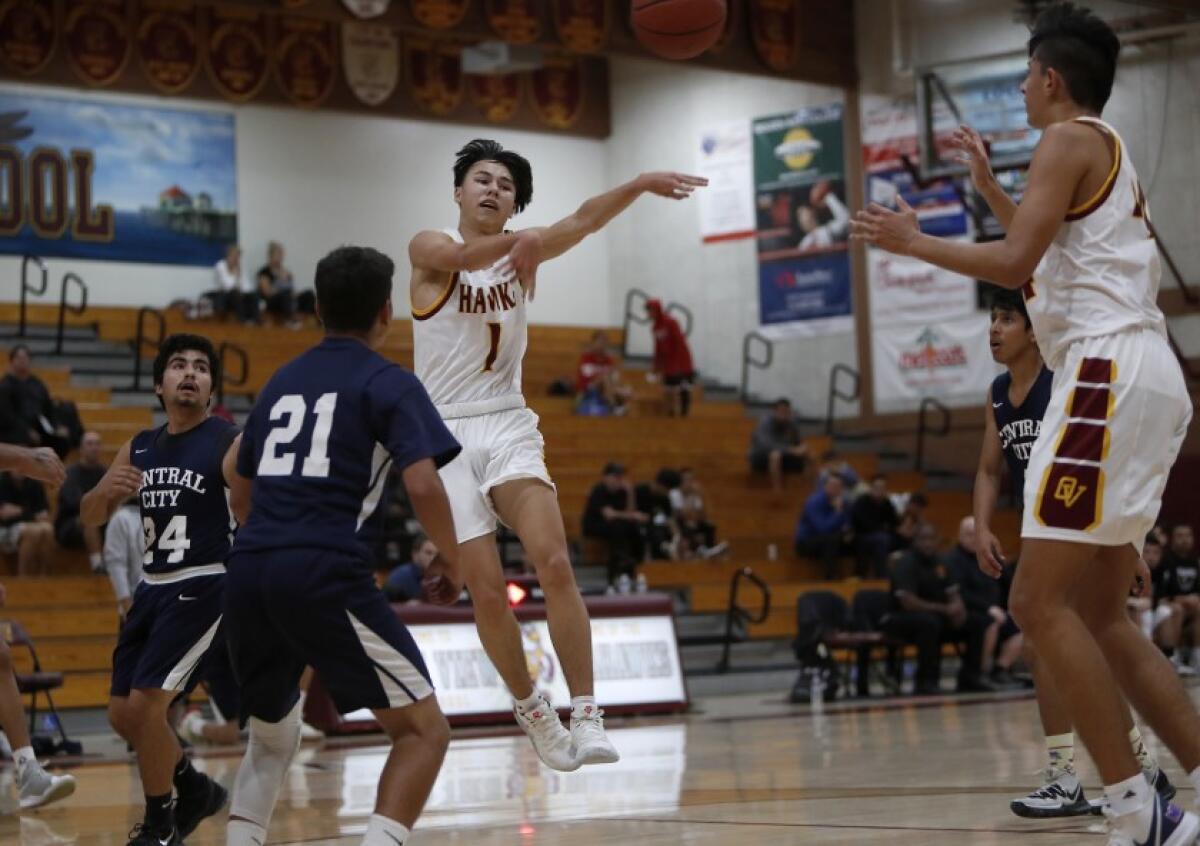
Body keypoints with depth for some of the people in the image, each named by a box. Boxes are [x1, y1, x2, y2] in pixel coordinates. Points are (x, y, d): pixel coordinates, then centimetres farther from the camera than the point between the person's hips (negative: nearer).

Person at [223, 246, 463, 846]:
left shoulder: (282, 380, 21)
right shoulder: (389, 384, 3)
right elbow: (423, 485, -10)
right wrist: (450, 559, 6)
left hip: (247, 570, 7)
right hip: (325, 574, -6)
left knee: (272, 736, 27)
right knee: (423, 729, 0)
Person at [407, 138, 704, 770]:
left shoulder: (523, 252, 7)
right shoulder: (430, 249, -3)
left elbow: (581, 222, -11)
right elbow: (461, 257, -28)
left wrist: (640, 186, -29)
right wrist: (512, 243, -50)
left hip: (508, 426, 2)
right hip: (445, 433, -2)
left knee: (554, 562, -19)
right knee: (488, 592, -5)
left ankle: (586, 717, -21)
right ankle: (531, 710, 18)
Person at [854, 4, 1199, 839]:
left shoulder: (1070, 142, -5)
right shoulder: (1114, 155, 25)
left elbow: (1016, 263, -17)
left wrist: (911, 240, -4)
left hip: (1110, 375, -10)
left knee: (1042, 603, -11)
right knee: (1098, 615, 11)